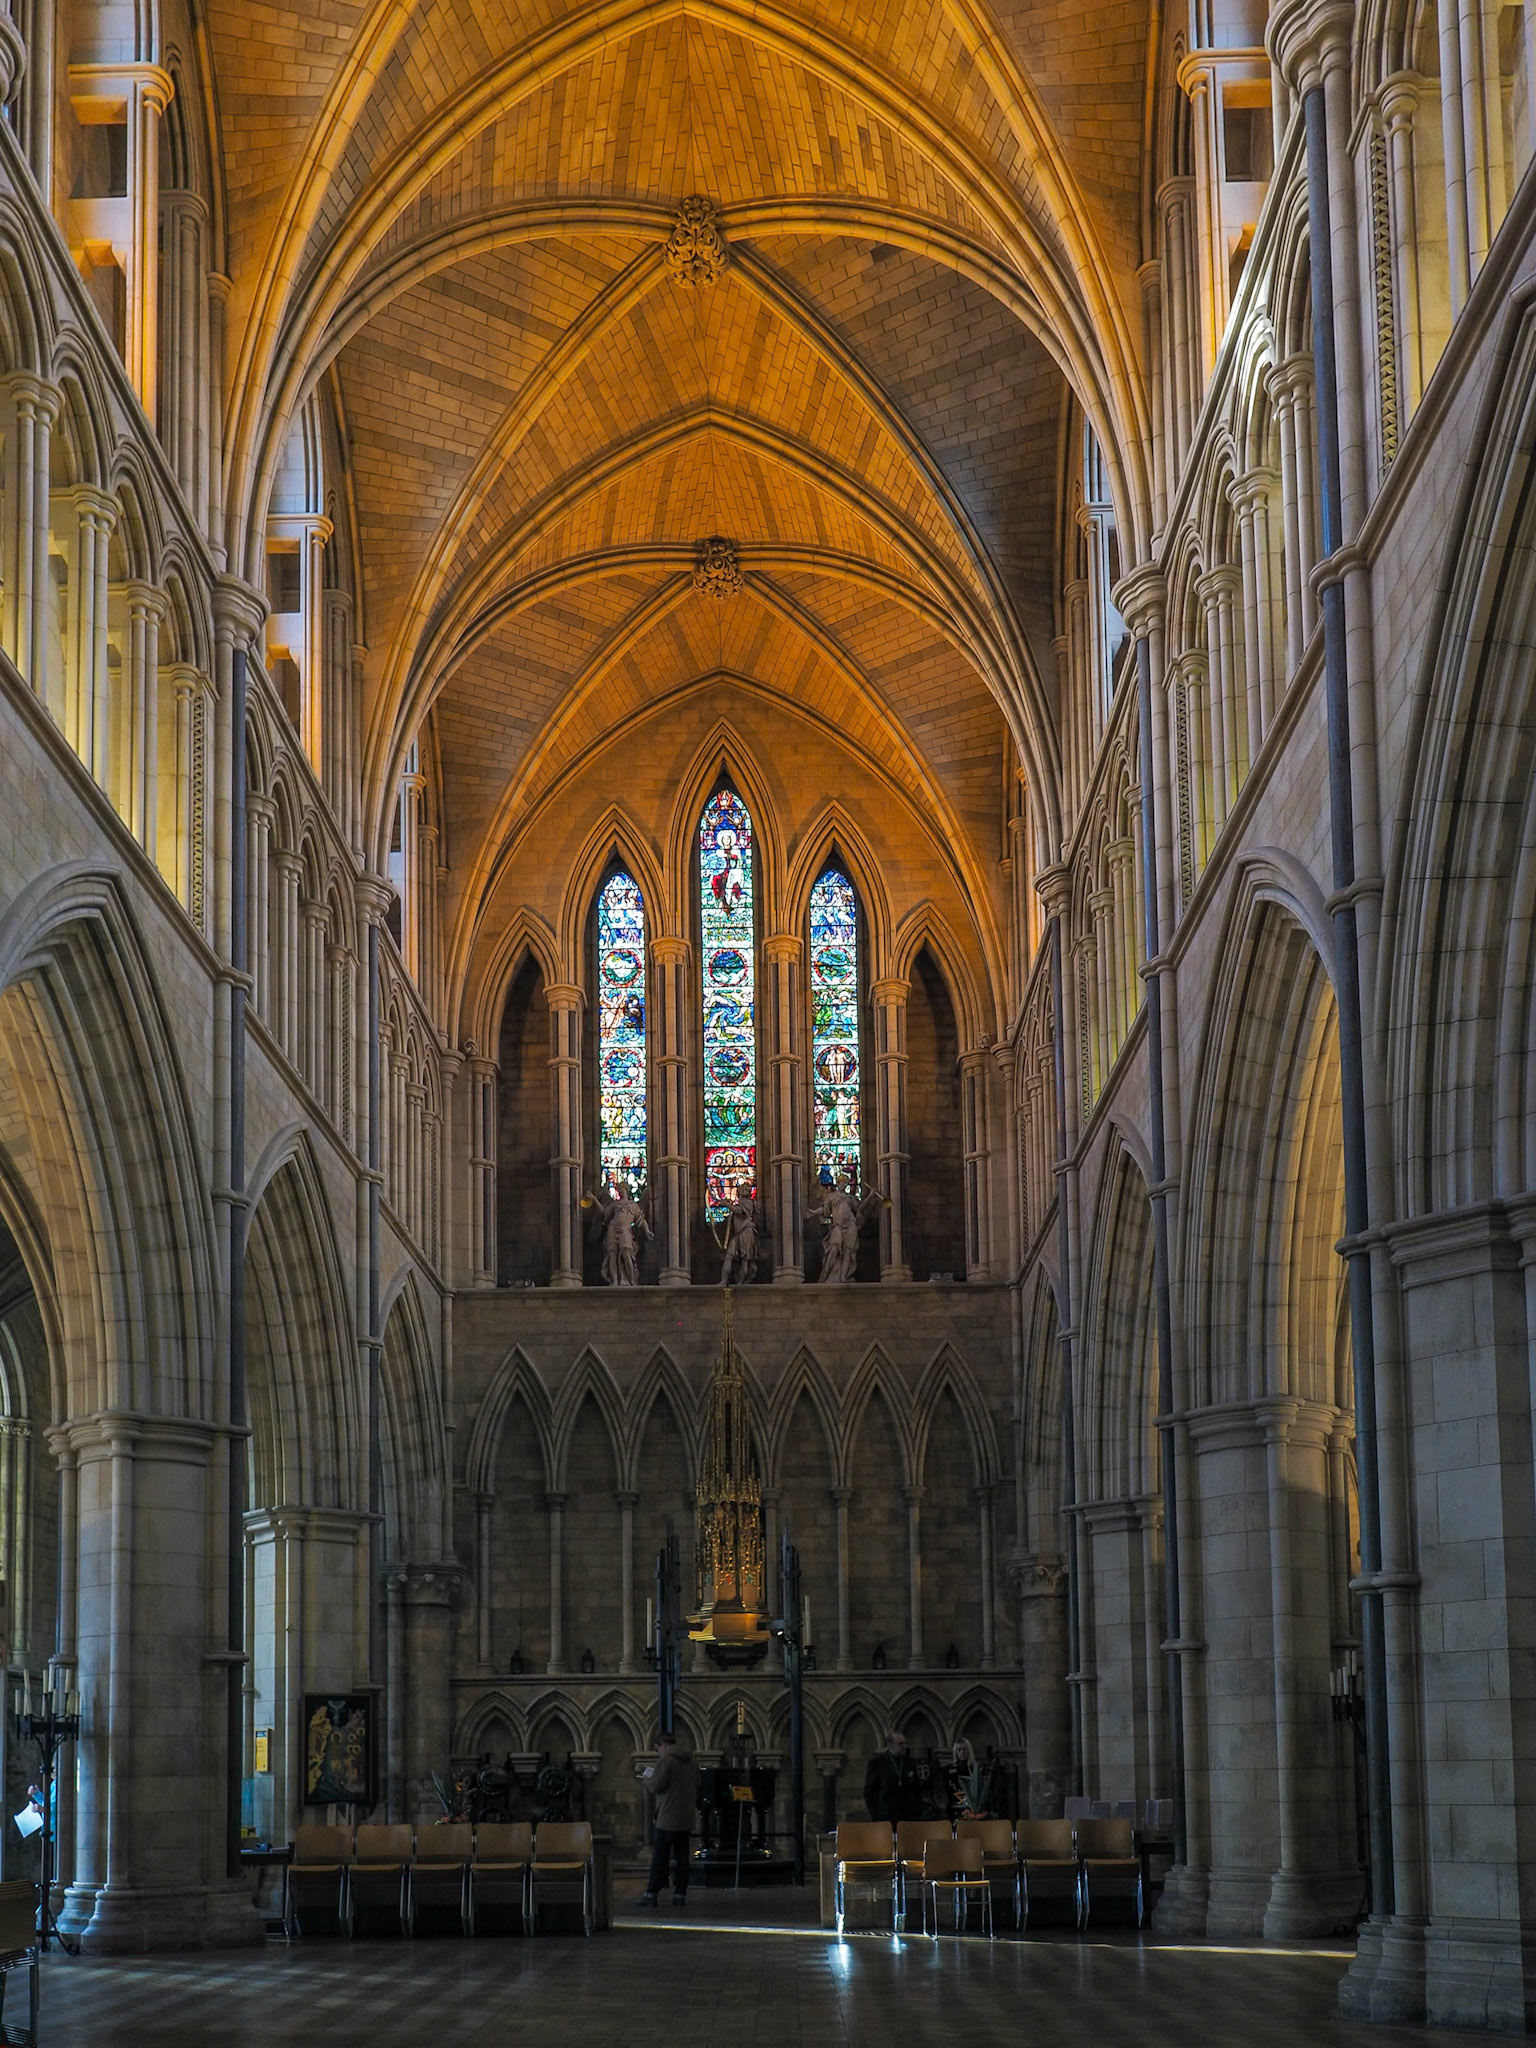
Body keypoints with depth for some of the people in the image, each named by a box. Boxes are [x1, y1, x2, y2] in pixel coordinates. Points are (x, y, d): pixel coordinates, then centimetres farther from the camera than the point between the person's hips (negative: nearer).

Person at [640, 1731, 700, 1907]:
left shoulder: (665, 1760, -10)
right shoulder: (691, 1762, 14)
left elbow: (656, 1786, -14)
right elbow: (696, 1787, 18)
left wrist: (649, 1778, 6)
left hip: (668, 1816, -7)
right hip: (687, 1817, 7)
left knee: (659, 1857, -3)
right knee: (682, 1857, 8)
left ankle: (651, 1894, -3)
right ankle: (680, 1895, 7)